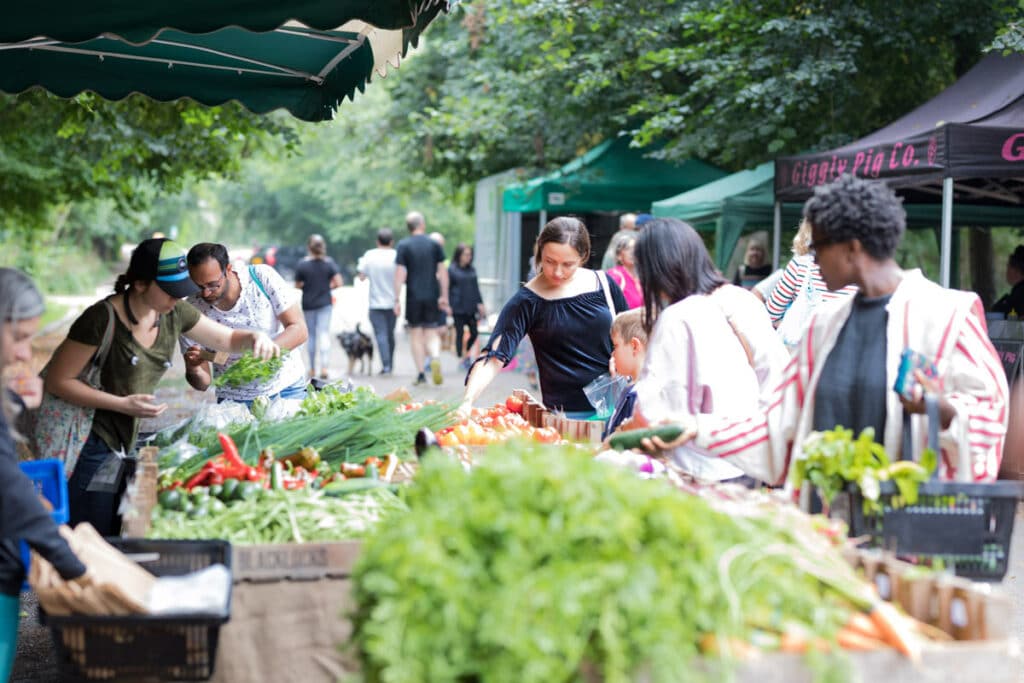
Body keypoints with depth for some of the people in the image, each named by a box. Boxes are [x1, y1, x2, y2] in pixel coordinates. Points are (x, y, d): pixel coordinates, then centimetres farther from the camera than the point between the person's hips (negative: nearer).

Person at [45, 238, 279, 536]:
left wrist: (254, 337, -11)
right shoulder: (103, 318, -20)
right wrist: (123, 404, -21)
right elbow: (58, 381, -15)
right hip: (89, 442, -7)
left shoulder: (174, 313, 0)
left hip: (125, 441, 7)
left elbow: (228, 338, 12)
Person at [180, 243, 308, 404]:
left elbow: (299, 330, -13)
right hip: (235, 401, 1)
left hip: (288, 390, -1)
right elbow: (202, 384, -5)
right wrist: (193, 371, -27)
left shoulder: (263, 277, -13)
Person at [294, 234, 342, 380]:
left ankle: (313, 369, 16)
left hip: (308, 304, 0)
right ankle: (324, 367, -16)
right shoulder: (329, 262, -7)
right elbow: (338, 283, -11)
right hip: (325, 302, 0)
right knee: (324, 333, 0)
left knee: (311, 335, 10)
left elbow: (298, 286, -4)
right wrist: (327, 286, 8)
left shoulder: (302, 264, -9)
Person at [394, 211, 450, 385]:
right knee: (431, 334, 8)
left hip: (413, 297, -1)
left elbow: (400, 274, -7)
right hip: (432, 296, 1)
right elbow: (443, 272, 2)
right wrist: (444, 297, 9)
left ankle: (421, 374, 7)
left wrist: (397, 300, -4)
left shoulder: (404, 245, -2)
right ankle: (435, 358, -21)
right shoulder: (434, 244, 3)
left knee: (416, 336, 9)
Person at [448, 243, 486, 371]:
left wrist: (480, 303, 10)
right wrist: (448, 306, -7)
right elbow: (448, 288, -2)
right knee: (459, 333, 2)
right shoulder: (452, 269, -3)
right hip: (458, 308, -4)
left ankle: (466, 353, 25)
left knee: (474, 333, 3)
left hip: (470, 307, 4)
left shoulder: (472, 270, 11)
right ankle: (461, 358, 11)